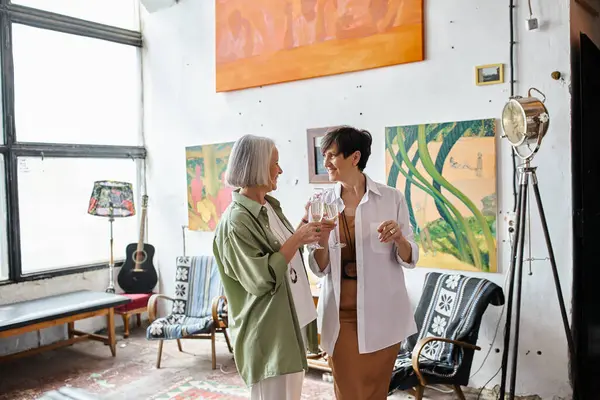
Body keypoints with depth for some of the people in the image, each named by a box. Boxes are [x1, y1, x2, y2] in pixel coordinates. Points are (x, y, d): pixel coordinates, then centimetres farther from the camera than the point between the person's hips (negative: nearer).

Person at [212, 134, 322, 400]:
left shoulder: (270, 206, 9)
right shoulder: (236, 222, -19)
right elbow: (261, 279, -23)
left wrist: (305, 226, 5)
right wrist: (297, 239, -20)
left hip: (290, 323, 9)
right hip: (268, 333, -9)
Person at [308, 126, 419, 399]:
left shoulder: (391, 198, -6)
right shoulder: (324, 202, 0)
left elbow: (410, 259, -2)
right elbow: (320, 269, 0)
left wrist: (399, 239, -22)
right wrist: (321, 239, -19)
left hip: (382, 312, -1)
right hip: (341, 312, 1)